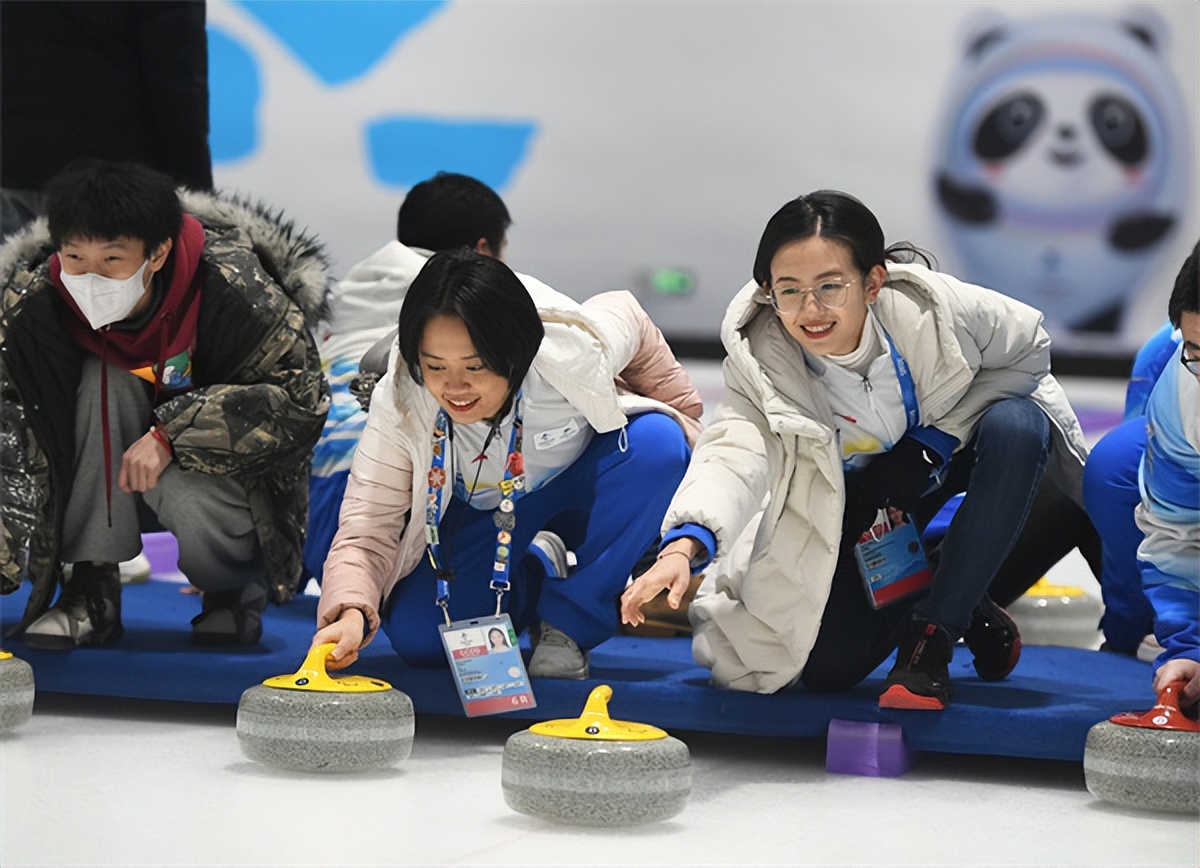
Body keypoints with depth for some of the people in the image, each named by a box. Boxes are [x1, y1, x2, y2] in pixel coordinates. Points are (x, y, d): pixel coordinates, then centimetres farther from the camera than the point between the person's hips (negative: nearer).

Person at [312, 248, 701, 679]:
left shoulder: (572, 351, -35)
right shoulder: (398, 400, -32)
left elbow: (628, 314, -11)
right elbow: (368, 522, -33)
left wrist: (680, 413, -4)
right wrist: (351, 613, -52)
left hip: (581, 482, 0)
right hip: (480, 511, 0)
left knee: (656, 440, -32)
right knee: (416, 636, -21)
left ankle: (569, 621, -15)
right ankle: (537, 570, 11)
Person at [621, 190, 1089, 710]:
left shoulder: (935, 308, -33)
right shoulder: (760, 361, -29)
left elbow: (1029, 349, -16)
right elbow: (735, 452, -44)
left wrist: (936, 438, -23)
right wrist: (683, 545, -63)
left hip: (954, 447, -1)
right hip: (863, 486, 1)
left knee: (1016, 427, -36)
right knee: (828, 667, -12)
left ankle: (932, 633, -25)